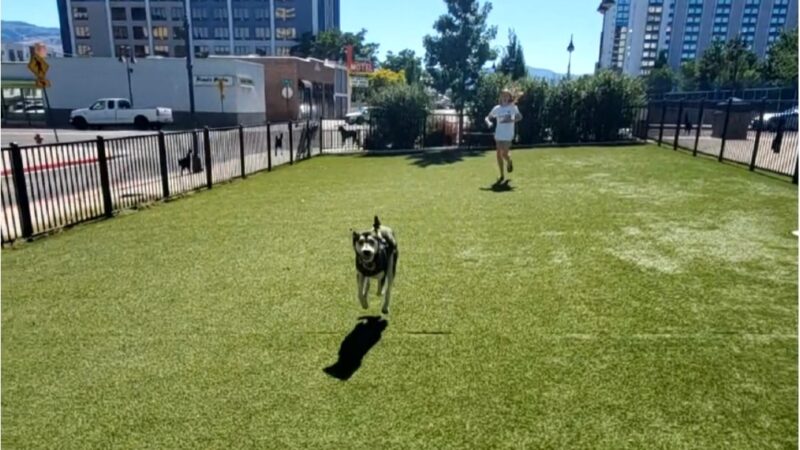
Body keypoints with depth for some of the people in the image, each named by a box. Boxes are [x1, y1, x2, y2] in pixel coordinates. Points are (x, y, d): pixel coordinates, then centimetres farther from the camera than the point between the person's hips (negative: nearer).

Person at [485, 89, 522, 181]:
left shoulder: (513, 107, -2)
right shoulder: (497, 108, 5)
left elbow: (519, 117, -8)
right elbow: (488, 117, 8)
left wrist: (510, 120, -25)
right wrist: (488, 122, -14)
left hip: (508, 136, -3)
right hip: (498, 135, 3)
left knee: (504, 154, -9)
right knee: (499, 154, 1)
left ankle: (509, 162, 29)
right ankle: (502, 175, 14)